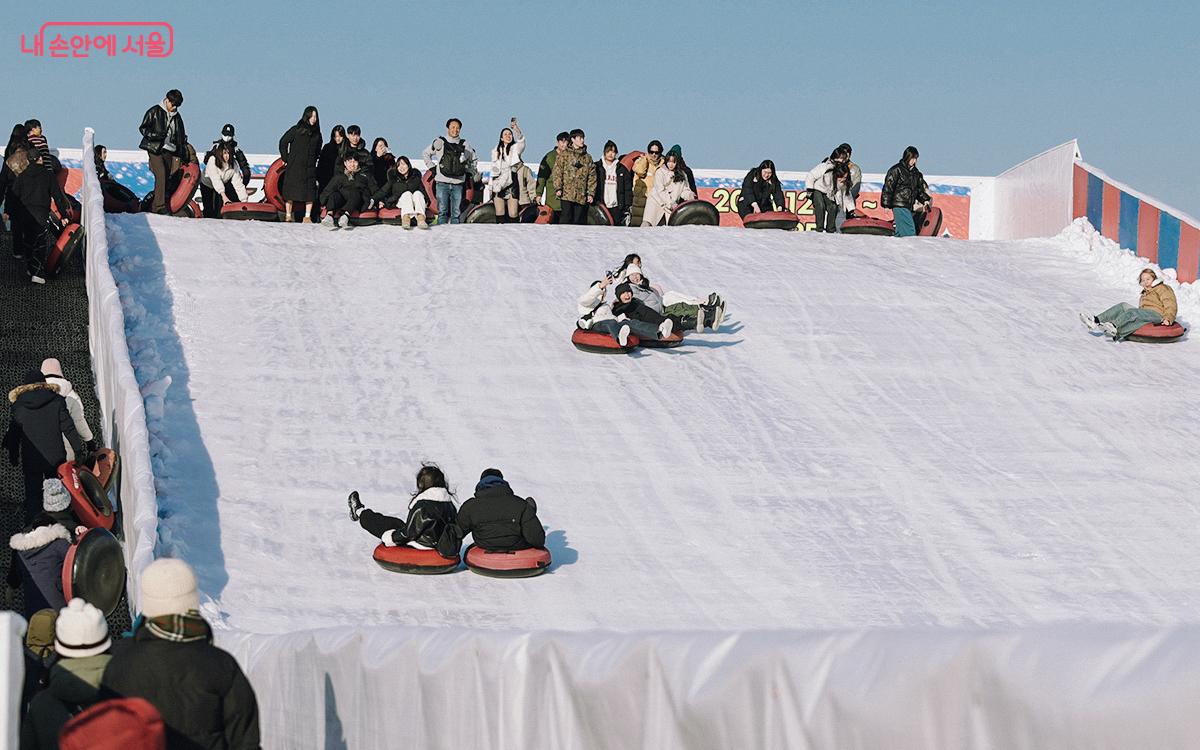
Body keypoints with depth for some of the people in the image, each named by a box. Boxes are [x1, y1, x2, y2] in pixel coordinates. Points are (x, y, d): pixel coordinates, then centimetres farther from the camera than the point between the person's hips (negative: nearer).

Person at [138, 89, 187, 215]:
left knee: (167, 178, -3)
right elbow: (143, 128, 0)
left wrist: (182, 155, 17)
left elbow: (182, 137, 23)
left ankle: (154, 206, 2)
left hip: (169, 150, 6)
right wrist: (156, 135, -18)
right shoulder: (154, 111, 1)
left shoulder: (177, 116, 17)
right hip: (154, 149, -6)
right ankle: (159, 206, -22)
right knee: (161, 175, -19)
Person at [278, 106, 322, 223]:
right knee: (291, 189, -2)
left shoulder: (317, 134, 10)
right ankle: (288, 215, 6)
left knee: (310, 191, -2)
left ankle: (307, 217, 2)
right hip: (294, 166, -3)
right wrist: (286, 158, 4)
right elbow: (283, 142, 5)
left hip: (310, 167, 3)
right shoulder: (295, 130, -1)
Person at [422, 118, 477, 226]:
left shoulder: (464, 144, 10)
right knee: (442, 212, -5)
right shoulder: (439, 142, 5)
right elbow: (426, 154, 18)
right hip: (442, 183, -2)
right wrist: (432, 166, 7)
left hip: (458, 184, 2)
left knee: (456, 213, 2)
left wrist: (470, 173, 15)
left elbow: (472, 159, 26)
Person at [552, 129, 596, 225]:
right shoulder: (564, 155, 5)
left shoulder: (587, 158, 14)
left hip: (582, 196, 3)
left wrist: (591, 193, 5)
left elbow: (592, 176, 13)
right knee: (566, 218, -10)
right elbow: (557, 172, 0)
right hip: (567, 194, -3)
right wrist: (558, 188, -11)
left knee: (579, 221, 2)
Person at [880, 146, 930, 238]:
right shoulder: (896, 170, -6)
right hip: (899, 205, -8)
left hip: (909, 206, 8)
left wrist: (925, 200, 7)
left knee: (900, 232, 9)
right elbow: (888, 187, -8)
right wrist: (886, 205, -12)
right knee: (910, 231, -17)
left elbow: (920, 189, 24)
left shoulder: (915, 172, 17)